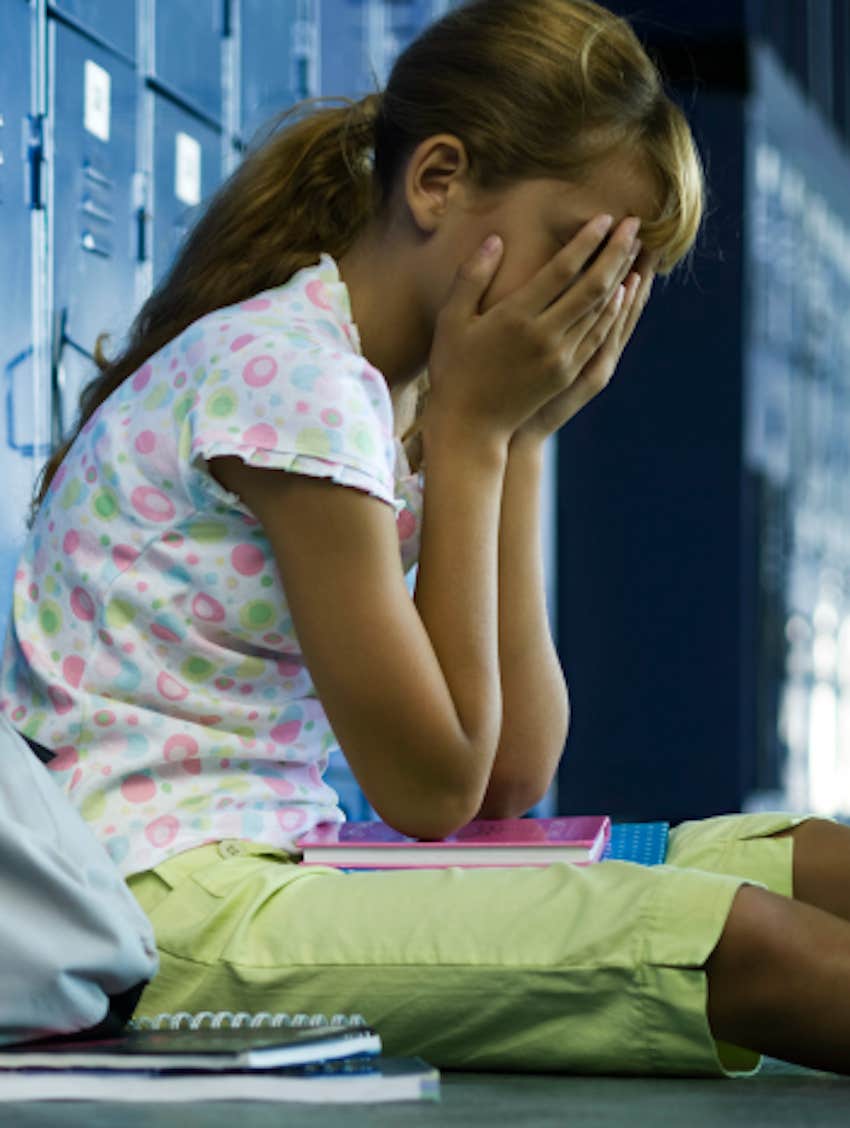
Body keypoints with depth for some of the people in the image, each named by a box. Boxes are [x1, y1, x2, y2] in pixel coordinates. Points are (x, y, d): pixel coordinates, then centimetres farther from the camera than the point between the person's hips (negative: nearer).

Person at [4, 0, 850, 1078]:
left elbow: (511, 774, 7)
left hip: (280, 872, 9)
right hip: (172, 909, -9)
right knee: (741, 943, -26)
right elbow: (434, 787, -12)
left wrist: (519, 435, 6)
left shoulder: (402, 407, 14)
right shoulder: (289, 376, -15)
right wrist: (475, 427, -8)